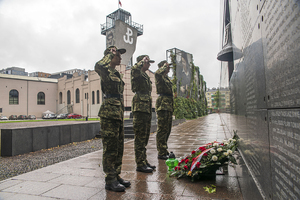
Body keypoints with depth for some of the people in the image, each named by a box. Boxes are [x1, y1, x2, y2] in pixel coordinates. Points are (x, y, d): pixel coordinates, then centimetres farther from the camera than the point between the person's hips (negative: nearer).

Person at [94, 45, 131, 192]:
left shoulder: (116, 73, 19)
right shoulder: (106, 71, -6)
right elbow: (98, 66, -31)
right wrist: (110, 53, -14)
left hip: (119, 113, 9)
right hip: (109, 114, -9)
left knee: (119, 147, 13)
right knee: (110, 148, -3)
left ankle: (116, 176, 25)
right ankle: (110, 180, 8)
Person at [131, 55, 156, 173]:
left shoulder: (146, 76, 22)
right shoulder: (137, 74, -5)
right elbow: (134, 69, -33)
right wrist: (143, 61, -14)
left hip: (147, 109, 10)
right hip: (140, 108, -9)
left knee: (145, 138, 14)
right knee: (140, 138, -4)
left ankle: (144, 162, 24)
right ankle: (140, 164, 4)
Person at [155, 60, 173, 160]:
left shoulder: (167, 78, 22)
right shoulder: (160, 77, -5)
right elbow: (157, 73, -32)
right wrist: (164, 66, -11)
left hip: (169, 106, 10)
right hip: (162, 105, -10)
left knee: (167, 129, 14)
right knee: (162, 129, -6)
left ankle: (165, 151, 26)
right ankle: (161, 153, 1)